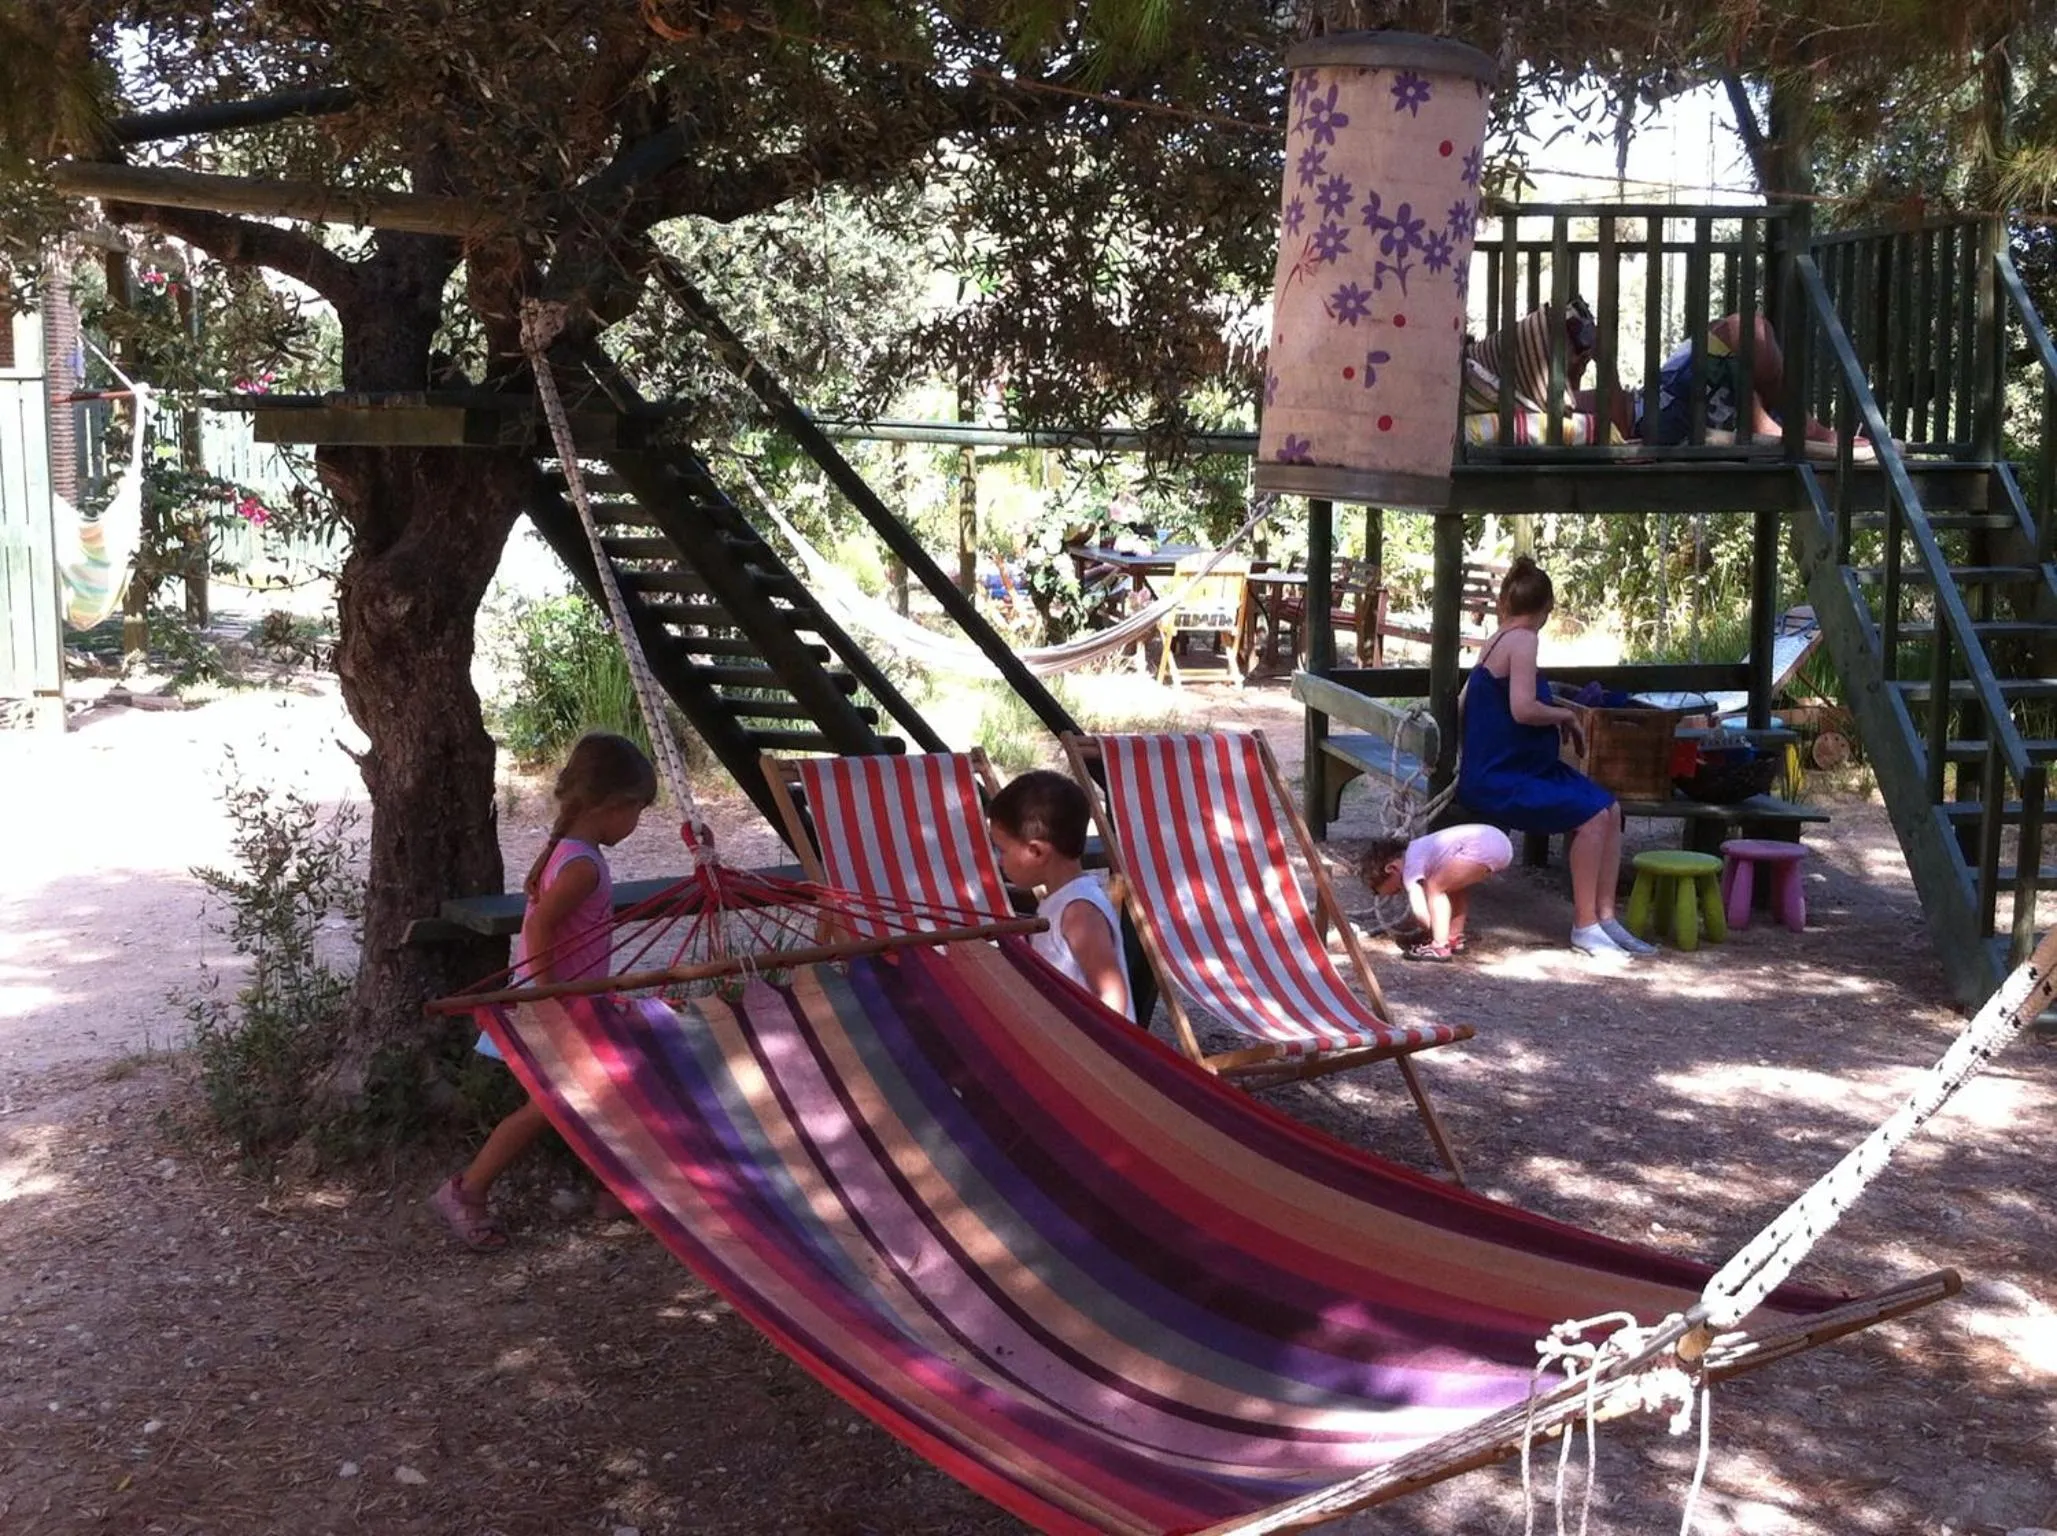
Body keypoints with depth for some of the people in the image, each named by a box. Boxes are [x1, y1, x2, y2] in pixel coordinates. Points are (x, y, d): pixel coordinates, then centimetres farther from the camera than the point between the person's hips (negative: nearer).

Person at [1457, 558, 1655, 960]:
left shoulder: (1494, 643, 13)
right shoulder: (1522, 641, -14)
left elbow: (1461, 710, 19)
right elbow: (1523, 709, -26)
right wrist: (1564, 715, -8)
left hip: (1525, 769, 10)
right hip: (1501, 781, -10)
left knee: (1610, 809, 0)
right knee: (1591, 816, -21)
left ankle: (1604, 918, 1)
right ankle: (1585, 926, -11)